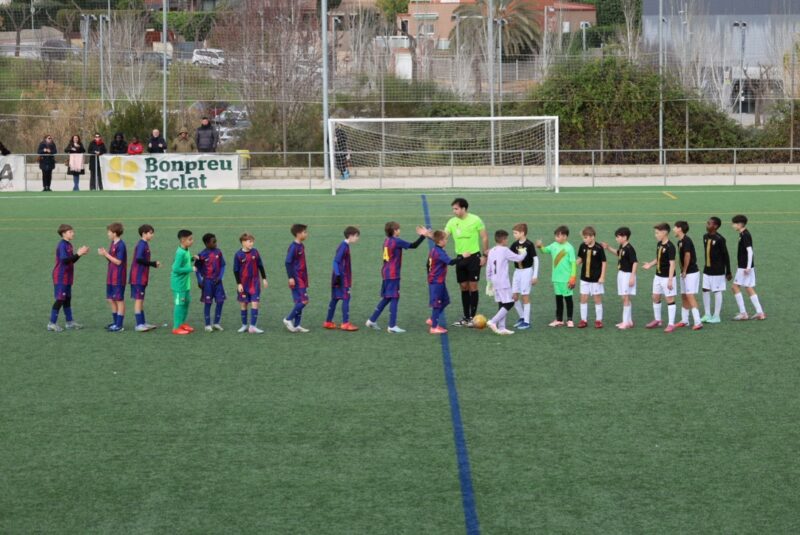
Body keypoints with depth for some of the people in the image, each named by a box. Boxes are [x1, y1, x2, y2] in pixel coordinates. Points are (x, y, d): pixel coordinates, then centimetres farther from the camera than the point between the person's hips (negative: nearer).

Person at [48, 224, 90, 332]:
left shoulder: (68, 245, 12)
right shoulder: (62, 245, -16)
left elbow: (71, 260, 15)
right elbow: (64, 260, -26)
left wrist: (79, 253, 2)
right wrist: (78, 254, -25)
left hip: (67, 277, 9)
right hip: (61, 277, -9)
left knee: (67, 299, 14)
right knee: (60, 299, -7)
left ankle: (70, 322, 22)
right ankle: (52, 323, -3)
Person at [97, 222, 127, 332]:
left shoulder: (121, 245, -16)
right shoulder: (113, 244, 11)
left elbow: (118, 261, -18)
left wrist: (106, 255, -15)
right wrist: (104, 254, -1)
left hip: (118, 278, -9)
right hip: (111, 277, 9)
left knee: (119, 300, -3)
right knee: (111, 300, 15)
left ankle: (119, 326, 1)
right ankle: (115, 322, 26)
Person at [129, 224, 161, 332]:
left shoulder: (145, 244, 13)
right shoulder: (142, 245, -16)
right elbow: (139, 259, -27)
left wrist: (153, 263, 9)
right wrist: (153, 263, -20)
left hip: (142, 278, 10)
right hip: (138, 277, -10)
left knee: (140, 300, 14)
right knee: (138, 299, -7)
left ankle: (143, 323, 21)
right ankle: (139, 325, -5)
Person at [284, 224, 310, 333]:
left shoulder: (301, 246, 12)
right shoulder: (293, 246, -14)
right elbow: (288, 262, -17)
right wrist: (291, 277, -21)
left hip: (302, 279, 9)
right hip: (296, 279, -9)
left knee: (300, 302, 8)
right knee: (303, 301, -12)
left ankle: (296, 325, 11)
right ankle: (288, 319, -2)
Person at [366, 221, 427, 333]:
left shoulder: (387, 241, 11)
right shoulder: (397, 241, -14)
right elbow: (413, 245, -15)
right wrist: (423, 236, -11)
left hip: (386, 273, 9)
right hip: (393, 274, -9)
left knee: (386, 298, 17)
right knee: (394, 298, -4)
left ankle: (372, 320, 18)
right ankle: (392, 326, -5)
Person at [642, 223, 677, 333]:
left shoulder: (670, 247, -20)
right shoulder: (659, 244, 6)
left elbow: (672, 264, -22)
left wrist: (670, 280, -24)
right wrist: (650, 264, -1)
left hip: (667, 277, -9)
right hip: (658, 276, 9)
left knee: (670, 299, -2)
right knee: (655, 298, 16)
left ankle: (671, 324, 2)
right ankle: (657, 320, 31)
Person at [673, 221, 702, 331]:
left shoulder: (686, 241, -17)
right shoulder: (680, 242, 11)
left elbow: (687, 256, -21)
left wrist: (684, 271, -13)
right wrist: (682, 270, 5)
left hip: (691, 272, -10)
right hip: (685, 273, 10)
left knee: (690, 296, -14)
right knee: (684, 296, 14)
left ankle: (698, 322, -16)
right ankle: (684, 321, 23)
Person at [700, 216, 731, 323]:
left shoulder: (719, 239, -16)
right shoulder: (705, 237, 5)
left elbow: (726, 255, -12)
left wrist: (728, 272, -10)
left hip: (717, 271, -7)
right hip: (707, 269, 7)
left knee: (717, 291, 1)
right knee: (705, 290, 7)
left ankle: (716, 316, 8)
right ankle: (707, 314, 16)